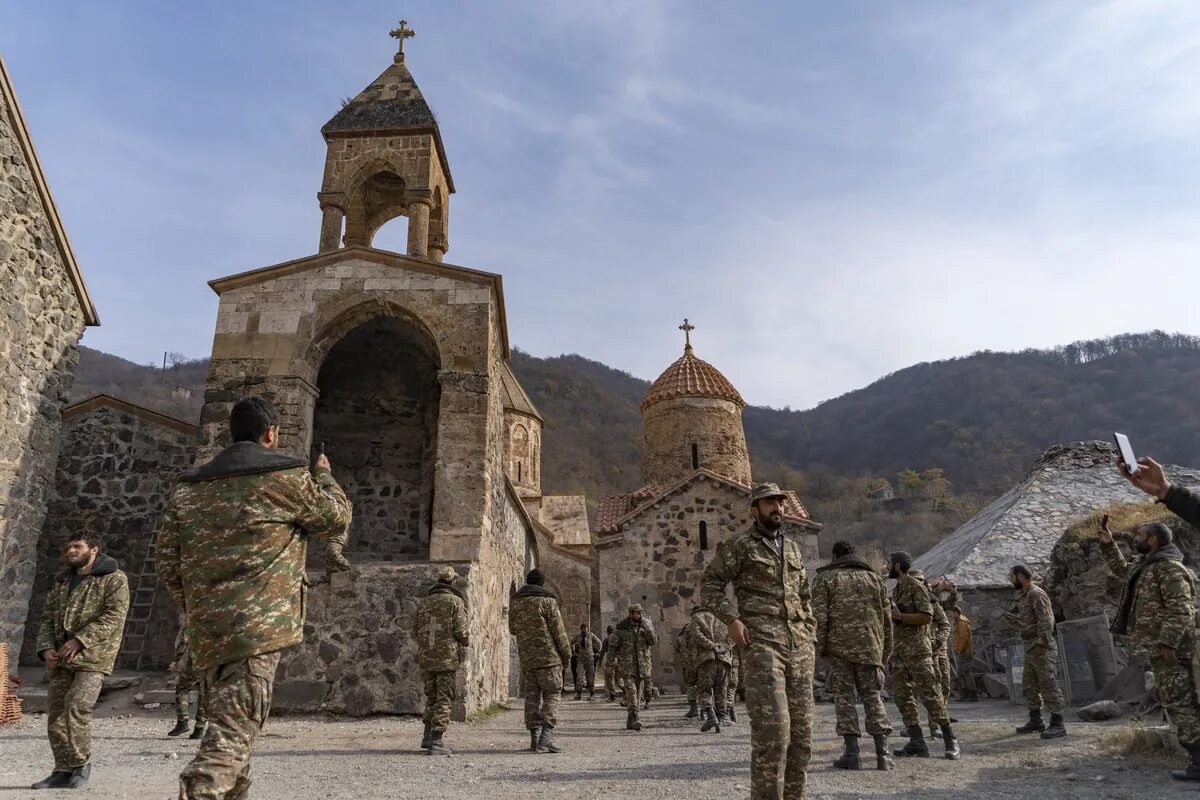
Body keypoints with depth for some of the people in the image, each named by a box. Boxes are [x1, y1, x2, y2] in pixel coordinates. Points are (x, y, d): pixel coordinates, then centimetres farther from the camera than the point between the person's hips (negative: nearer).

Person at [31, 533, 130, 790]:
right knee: (55, 713, 4)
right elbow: (48, 618, 19)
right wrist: (46, 648, 1)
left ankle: (81, 761, 0)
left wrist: (79, 641, -19)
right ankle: (64, 770, 14)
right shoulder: (62, 582, 20)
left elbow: (114, 617, -13)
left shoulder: (114, 579, -2)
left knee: (76, 705, -18)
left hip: (93, 656, -7)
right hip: (61, 659, 7)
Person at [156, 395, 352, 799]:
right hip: (260, 625, -7)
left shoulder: (190, 486, 13)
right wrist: (324, 475, 26)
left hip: (206, 629, 7)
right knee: (232, 735, -9)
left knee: (227, 728, 21)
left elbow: (166, 560, 13)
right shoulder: (285, 475, -5)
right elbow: (336, 518, 9)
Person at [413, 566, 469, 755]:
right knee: (444, 699, 1)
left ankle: (427, 737, 25)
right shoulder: (455, 601, -6)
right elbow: (460, 631, -12)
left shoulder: (424, 601, 10)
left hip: (426, 656, 5)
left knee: (432, 696, 20)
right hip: (448, 656, -5)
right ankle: (436, 743, -2)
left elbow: (415, 632, 10)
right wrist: (466, 642, 9)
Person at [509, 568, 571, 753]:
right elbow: (558, 631, -7)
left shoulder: (515, 602, 9)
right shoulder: (547, 600, -8)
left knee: (532, 696, 11)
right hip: (547, 656, -5)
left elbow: (513, 628, 20)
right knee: (552, 695, -1)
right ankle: (546, 736, -12)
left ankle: (534, 737, 11)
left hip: (526, 657, 5)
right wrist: (566, 654, 2)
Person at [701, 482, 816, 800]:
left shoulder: (794, 549, 19)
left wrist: (809, 633, 15)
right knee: (772, 726, -14)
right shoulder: (739, 546, 1)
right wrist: (732, 619, -13)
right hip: (762, 643, -6)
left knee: (801, 729, 8)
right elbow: (709, 585, -1)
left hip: (799, 646, 6)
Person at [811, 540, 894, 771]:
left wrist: (818, 648, -1)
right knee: (873, 696, 9)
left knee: (844, 696, 2)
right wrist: (886, 652, 20)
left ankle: (852, 753, -1)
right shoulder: (874, 578, 15)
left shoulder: (825, 579, 4)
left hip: (839, 647, -3)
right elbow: (886, 617, 15)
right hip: (870, 647, 3)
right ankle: (882, 752, 2)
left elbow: (819, 617, -5)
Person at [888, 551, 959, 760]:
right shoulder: (895, 590, 18)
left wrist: (900, 616, -18)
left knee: (929, 693, -8)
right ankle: (917, 742, 6)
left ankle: (951, 741, 1)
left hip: (917, 649, -8)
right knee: (901, 695, 4)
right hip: (899, 649, 9)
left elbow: (927, 616, -16)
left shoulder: (916, 587, -8)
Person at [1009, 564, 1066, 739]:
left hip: (1041, 647, -10)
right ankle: (1036, 721, 23)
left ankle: (1058, 724, 0)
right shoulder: (1024, 595, 15)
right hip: (1030, 647, 10)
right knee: (1029, 685, 14)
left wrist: (1042, 645, -23)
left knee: (1048, 685, -6)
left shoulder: (1036, 594, -14)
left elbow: (1046, 621, -20)